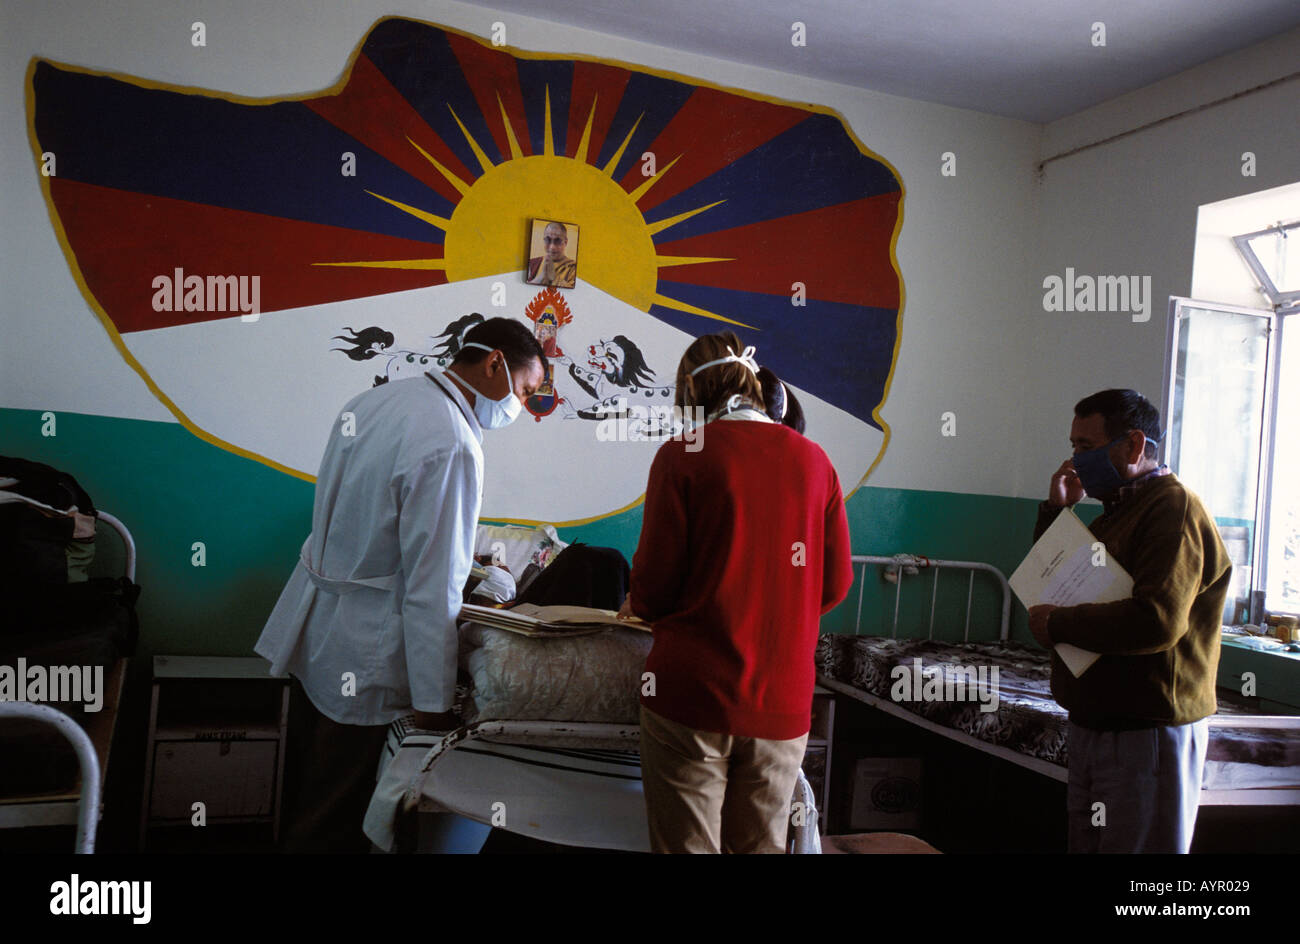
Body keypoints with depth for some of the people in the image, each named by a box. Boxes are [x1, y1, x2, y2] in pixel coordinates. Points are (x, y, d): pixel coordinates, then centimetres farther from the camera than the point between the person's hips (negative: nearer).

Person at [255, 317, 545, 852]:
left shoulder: (372, 400, 5)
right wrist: (434, 698, -17)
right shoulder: (450, 446, -23)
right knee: (334, 825, 8)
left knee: (302, 800, 23)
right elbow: (430, 584, -24)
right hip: (362, 657, -9)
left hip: (312, 627, 9)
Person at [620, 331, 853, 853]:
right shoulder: (813, 459, 4)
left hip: (694, 692, -4)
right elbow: (835, 582, 8)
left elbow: (655, 586, -7)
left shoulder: (683, 455, -7)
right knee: (762, 846, 16)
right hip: (783, 701, 4)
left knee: (686, 845, 8)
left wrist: (636, 605, 16)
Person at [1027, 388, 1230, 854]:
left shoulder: (1174, 510, -16)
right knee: (1086, 842, 16)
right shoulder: (1116, 511, 16)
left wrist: (1057, 625, -18)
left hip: (1148, 733, -9)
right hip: (1095, 725, 9)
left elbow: (1157, 621, -29)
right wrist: (1056, 510, 7)